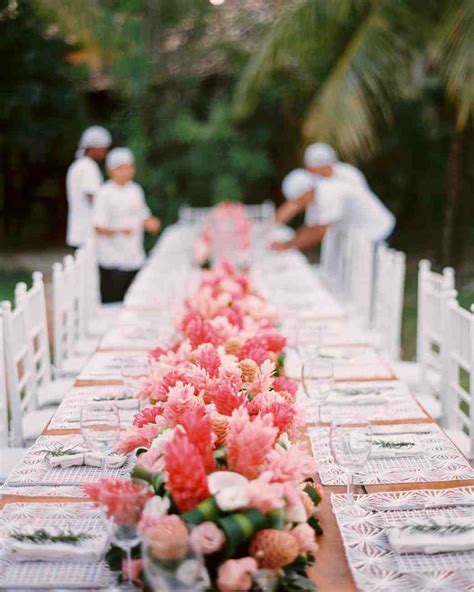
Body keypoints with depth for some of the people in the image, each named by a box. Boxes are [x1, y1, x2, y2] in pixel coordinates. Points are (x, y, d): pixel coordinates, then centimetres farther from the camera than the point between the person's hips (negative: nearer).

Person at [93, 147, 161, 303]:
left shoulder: (135, 190, 12)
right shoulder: (104, 194, -8)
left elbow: (143, 217, 21)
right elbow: (98, 228, -12)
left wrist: (151, 224, -1)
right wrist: (119, 231, -29)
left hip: (135, 259, 6)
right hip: (113, 262, -6)